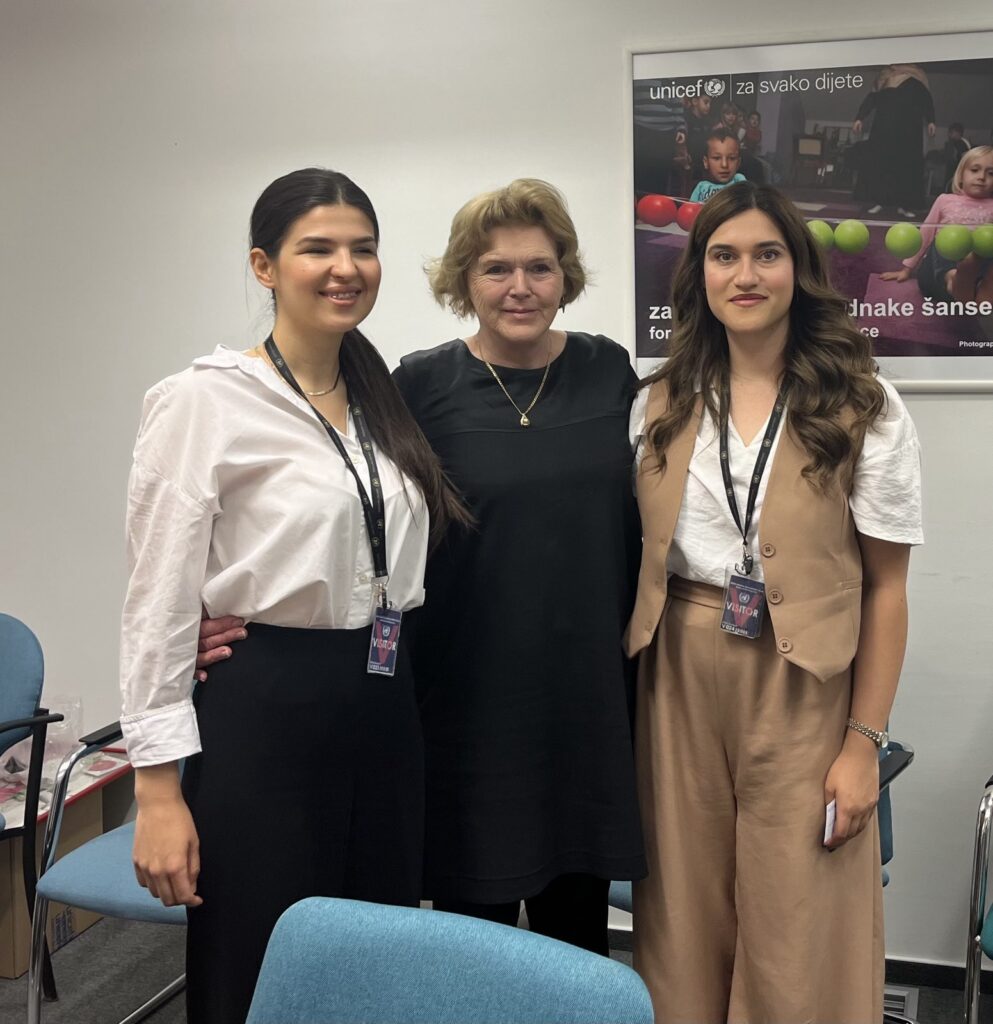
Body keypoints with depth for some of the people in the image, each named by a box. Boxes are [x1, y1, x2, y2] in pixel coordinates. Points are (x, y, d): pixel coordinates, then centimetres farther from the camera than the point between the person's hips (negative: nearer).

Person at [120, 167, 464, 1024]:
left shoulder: (385, 399, 10)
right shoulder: (205, 400, -9)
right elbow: (160, 603, -11)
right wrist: (159, 789, -13)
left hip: (384, 707, 6)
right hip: (265, 712, -6)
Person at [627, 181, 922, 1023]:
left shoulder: (864, 409, -4)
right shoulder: (660, 405, 6)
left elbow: (886, 587, -4)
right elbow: (639, 559, 9)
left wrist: (864, 741, -8)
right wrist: (623, 692, 2)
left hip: (801, 687, -3)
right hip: (681, 679, 3)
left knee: (797, 938, 7)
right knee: (685, 923, 13)